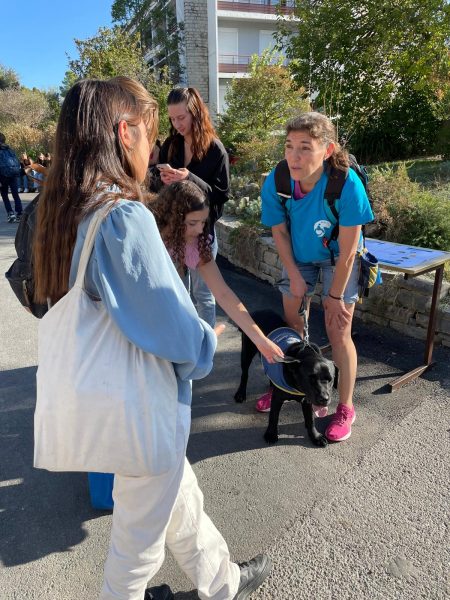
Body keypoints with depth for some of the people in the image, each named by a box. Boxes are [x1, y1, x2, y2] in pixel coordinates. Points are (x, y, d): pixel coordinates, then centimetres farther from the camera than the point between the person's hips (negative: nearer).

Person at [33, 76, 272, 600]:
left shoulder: (64, 210, 1)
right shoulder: (125, 217, -26)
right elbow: (172, 322, -20)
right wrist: (207, 343, 3)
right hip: (142, 406, -9)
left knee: (180, 498, 28)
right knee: (142, 529, 20)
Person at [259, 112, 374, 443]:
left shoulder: (347, 184, -34)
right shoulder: (275, 182, -25)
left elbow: (347, 250, -24)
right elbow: (280, 232, -8)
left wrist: (335, 295, -16)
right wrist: (294, 276, -7)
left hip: (337, 259, -3)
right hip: (299, 257, 3)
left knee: (338, 332, -3)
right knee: (292, 323, 13)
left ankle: (346, 408, 16)